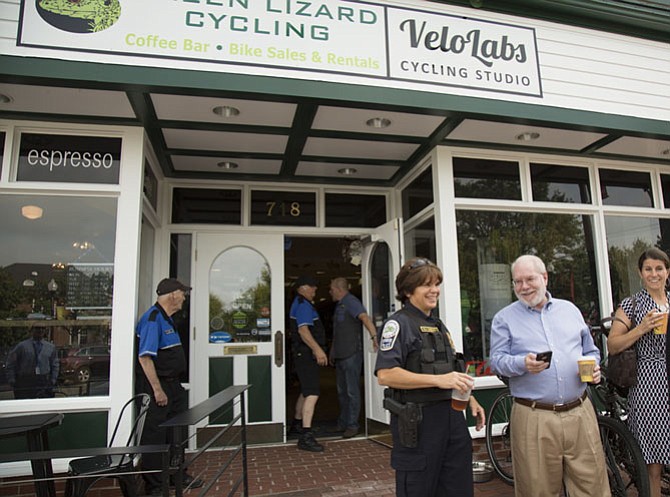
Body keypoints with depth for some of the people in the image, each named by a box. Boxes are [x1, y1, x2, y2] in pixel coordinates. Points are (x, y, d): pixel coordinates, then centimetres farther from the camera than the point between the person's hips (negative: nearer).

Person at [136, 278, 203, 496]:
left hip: (171, 384, 10)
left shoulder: (166, 318, 12)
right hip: (156, 386, -10)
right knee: (154, 435, 2)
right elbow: (144, 357, -24)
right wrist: (157, 390, -24)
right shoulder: (152, 318, -19)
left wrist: (174, 386, 18)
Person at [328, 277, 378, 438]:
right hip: (340, 355, 9)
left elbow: (365, 318, -29)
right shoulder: (339, 305, 18)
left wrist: (374, 336, -44)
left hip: (351, 354, -9)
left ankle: (352, 425, 6)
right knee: (342, 391, 15)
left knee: (352, 391, -2)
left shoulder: (351, 302, -12)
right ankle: (342, 423, 25)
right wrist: (332, 352, 25)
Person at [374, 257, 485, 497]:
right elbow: (385, 375, -23)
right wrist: (438, 380, -26)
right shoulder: (399, 324, -12)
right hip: (417, 421, -8)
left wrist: (470, 399, 13)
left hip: (451, 416, 8)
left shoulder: (438, 325, 16)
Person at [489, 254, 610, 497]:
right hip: (534, 418, -3)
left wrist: (593, 368, -1)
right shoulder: (504, 318, 3)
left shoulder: (570, 309, 14)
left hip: (580, 413, 3)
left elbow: (590, 350, 20)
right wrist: (523, 364, -21)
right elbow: (497, 360, -3)